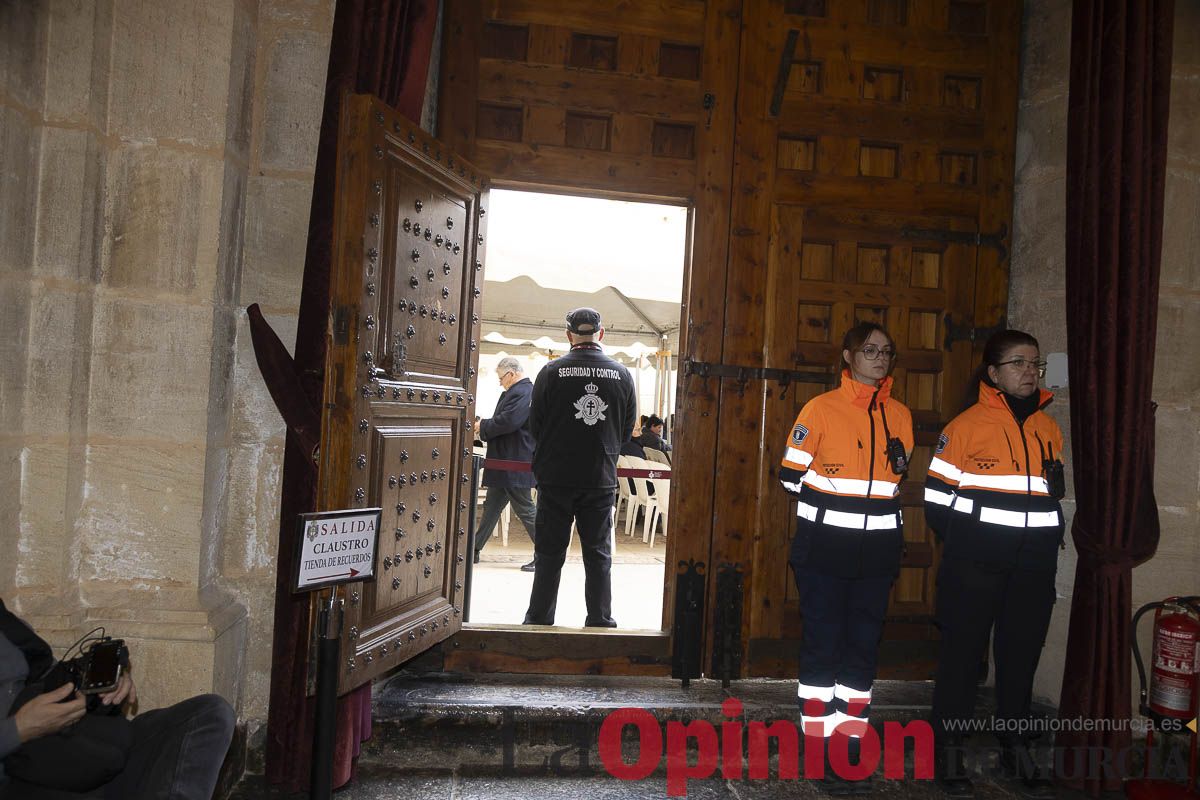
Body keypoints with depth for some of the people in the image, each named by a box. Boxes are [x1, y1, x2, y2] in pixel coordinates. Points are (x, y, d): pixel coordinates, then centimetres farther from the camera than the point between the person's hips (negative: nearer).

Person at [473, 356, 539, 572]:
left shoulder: (522, 392, -19)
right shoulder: (519, 391, 13)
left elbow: (508, 421, -28)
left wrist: (482, 426, -13)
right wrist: (484, 428, 7)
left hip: (515, 466, -11)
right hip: (506, 465, 11)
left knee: (525, 509, -3)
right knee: (491, 506, 16)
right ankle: (474, 550, 25)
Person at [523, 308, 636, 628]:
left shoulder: (552, 371, -8)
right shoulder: (622, 374, -1)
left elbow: (535, 424, 0)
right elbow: (627, 429, 7)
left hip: (557, 478, -1)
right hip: (602, 480, 2)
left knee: (550, 554, 9)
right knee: (598, 556, 10)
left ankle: (539, 621, 16)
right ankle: (600, 623, 15)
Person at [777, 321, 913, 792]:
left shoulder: (899, 415, 8)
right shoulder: (821, 408, -6)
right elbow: (792, 476, -5)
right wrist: (832, 505, -2)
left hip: (878, 550, 5)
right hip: (824, 548, -4)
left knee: (863, 646, 11)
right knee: (822, 644, 3)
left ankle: (849, 745, 24)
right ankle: (819, 749, 17)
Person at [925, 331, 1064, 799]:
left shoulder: (1049, 429, 11)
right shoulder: (966, 426, -6)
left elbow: (1053, 496, 21)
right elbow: (937, 498, -5)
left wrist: (1046, 544, 12)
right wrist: (965, 546, -3)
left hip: (1034, 568, 5)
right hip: (975, 567, -5)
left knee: (1022, 655, 12)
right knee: (963, 653, 3)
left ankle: (1016, 748, 29)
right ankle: (949, 751, 16)